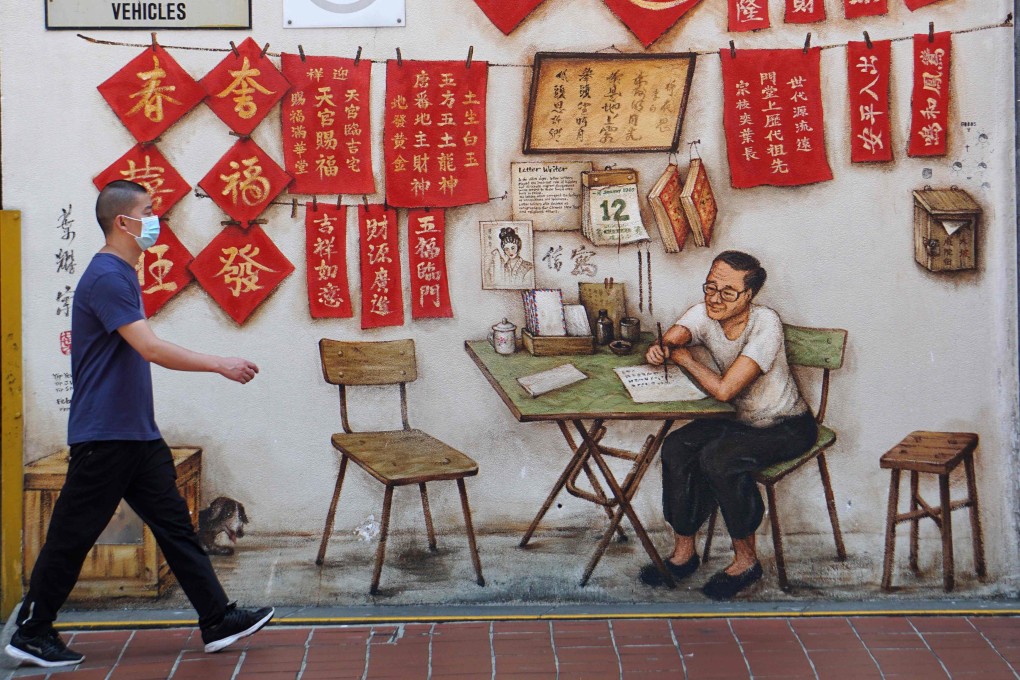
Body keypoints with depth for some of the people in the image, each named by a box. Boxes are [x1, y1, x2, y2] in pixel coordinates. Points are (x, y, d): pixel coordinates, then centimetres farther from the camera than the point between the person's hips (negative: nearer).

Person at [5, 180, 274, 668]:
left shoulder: (124, 274, 14)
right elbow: (151, 348, -24)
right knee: (72, 536, 1)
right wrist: (221, 365, -22)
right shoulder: (105, 277, -17)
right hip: (102, 436, -10)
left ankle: (217, 620, 11)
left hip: (137, 433, 10)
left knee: (175, 526, 8)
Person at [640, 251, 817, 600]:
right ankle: (683, 552, -1)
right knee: (676, 449, -15)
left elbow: (724, 389, -34)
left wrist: (685, 358, -20)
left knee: (718, 458, -29)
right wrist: (659, 350, -37)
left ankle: (746, 560, -11)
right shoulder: (703, 314, -8)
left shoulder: (765, 324, -29)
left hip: (786, 427, -7)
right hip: (740, 418, 7)